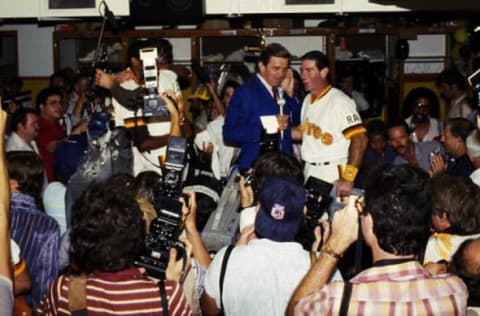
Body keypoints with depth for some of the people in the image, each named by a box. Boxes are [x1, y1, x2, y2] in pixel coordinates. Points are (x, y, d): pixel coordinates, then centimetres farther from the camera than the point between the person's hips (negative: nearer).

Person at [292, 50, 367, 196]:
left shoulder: (339, 101, -14)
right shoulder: (308, 99, 12)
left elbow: (360, 139, -20)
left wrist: (348, 179, -24)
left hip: (333, 176, -7)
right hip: (309, 172, 8)